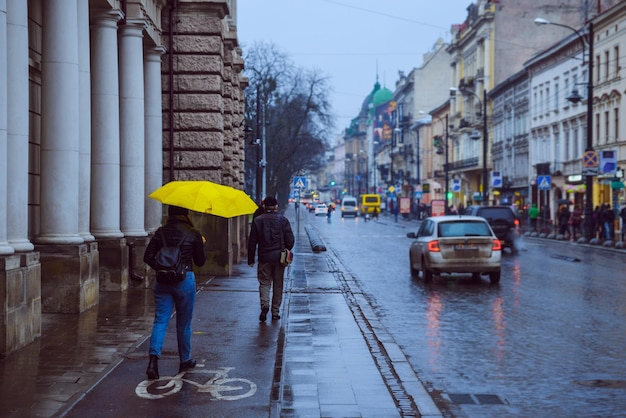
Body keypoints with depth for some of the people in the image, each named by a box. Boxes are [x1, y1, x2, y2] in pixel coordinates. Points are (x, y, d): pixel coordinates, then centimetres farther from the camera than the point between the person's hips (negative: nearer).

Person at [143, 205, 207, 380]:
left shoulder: (161, 232, 2)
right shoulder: (193, 234, -5)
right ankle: (185, 361, 25)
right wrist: (202, 244, 18)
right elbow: (200, 261, 4)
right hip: (185, 280, -2)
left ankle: (154, 358, -18)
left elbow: (148, 257, 0)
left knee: (160, 320, 1)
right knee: (183, 323, 11)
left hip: (163, 281, 2)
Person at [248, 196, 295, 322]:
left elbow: (252, 242, 1)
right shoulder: (283, 220, -2)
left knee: (264, 283, 7)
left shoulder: (257, 221, 0)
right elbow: (290, 240, -2)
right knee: (278, 285, 10)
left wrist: (251, 259, 7)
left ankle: (265, 304, -18)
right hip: (279, 257, 0)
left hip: (264, 258, 0)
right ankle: (275, 312, 12)